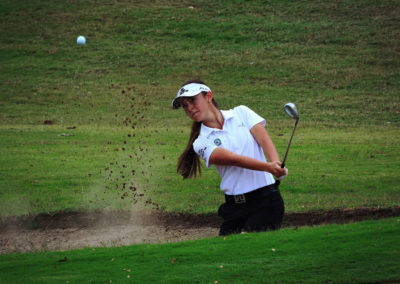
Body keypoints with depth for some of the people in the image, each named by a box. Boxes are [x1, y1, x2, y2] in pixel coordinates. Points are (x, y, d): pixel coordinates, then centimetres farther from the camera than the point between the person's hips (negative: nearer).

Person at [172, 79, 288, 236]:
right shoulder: (201, 143, 4)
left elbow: (264, 139, -6)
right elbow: (233, 158, -12)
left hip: (266, 199, -2)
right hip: (234, 207, 3)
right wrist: (268, 167, -29)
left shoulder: (241, 113, 8)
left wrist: (277, 165, -28)